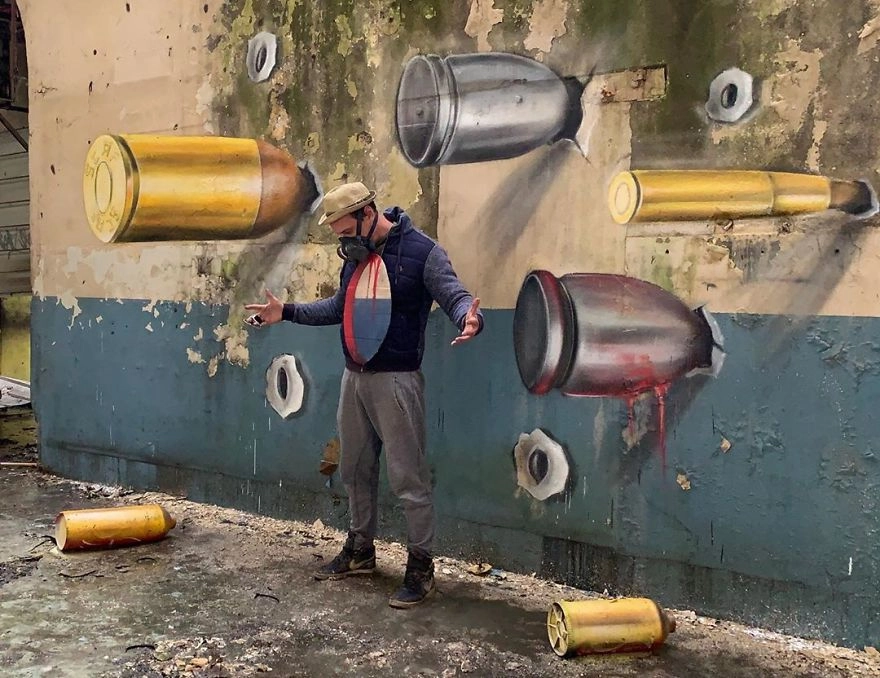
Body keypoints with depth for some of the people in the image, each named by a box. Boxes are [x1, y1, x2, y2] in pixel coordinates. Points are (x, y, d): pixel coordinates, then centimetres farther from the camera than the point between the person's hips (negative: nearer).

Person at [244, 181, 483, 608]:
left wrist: (469, 318, -39)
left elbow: (455, 297, -15)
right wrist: (287, 312, 21)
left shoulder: (422, 251, -11)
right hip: (354, 378, 8)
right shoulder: (356, 254, 12)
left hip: (396, 380, -8)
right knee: (356, 470, 17)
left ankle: (420, 566, 7)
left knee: (408, 477, -4)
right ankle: (360, 550, 32)